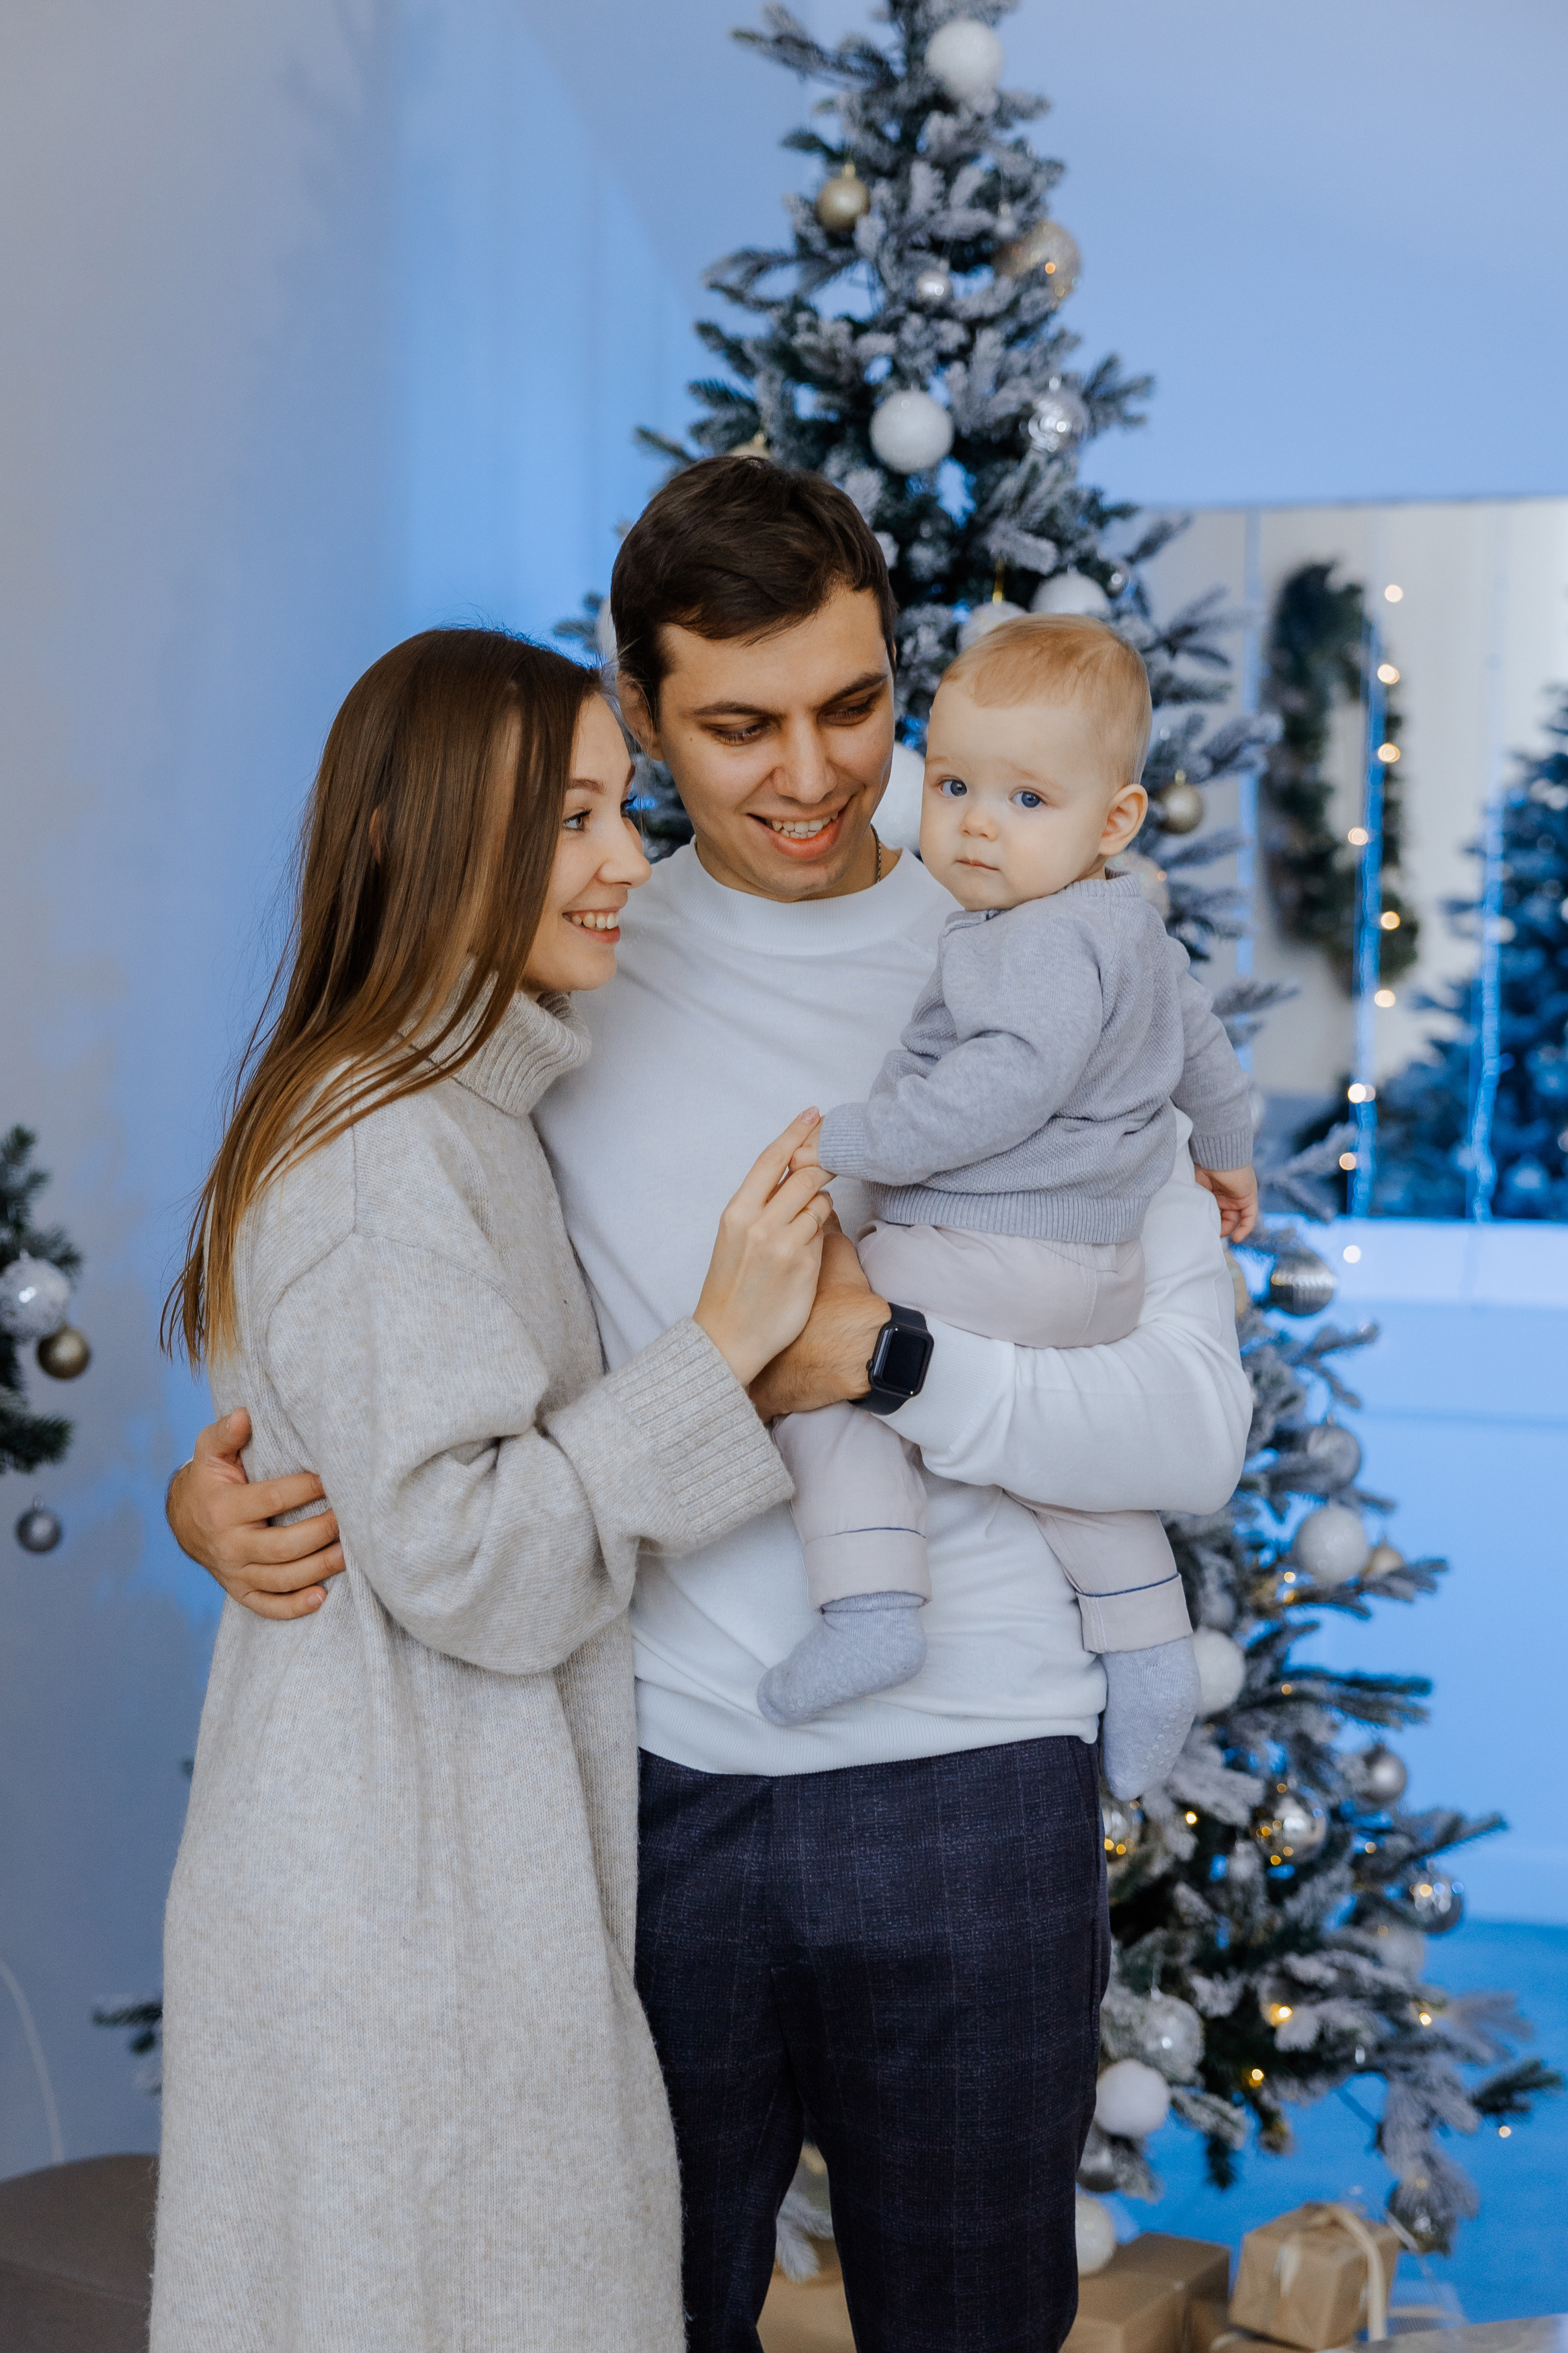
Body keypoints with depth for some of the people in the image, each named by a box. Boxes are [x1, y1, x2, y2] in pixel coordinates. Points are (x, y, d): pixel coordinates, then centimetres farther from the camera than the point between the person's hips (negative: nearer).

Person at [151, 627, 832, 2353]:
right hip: (410, 1922, -10)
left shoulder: (466, 1112, 13)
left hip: (443, 1874, 10)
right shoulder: (388, 1157, -20)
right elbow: (466, 1560, -24)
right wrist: (722, 1343, -21)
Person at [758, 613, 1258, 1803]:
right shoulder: (1134, 927, 13)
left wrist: (858, 1140, -26)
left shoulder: (1047, 942, -19)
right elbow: (1204, 1044, 28)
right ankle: (1150, 1649, 30)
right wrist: (1228, 1152, 45)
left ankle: (870, 1602, -19)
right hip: (1104, 1275, 10)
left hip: (989, 1256, -10)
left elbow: (1010, 1085, -30)